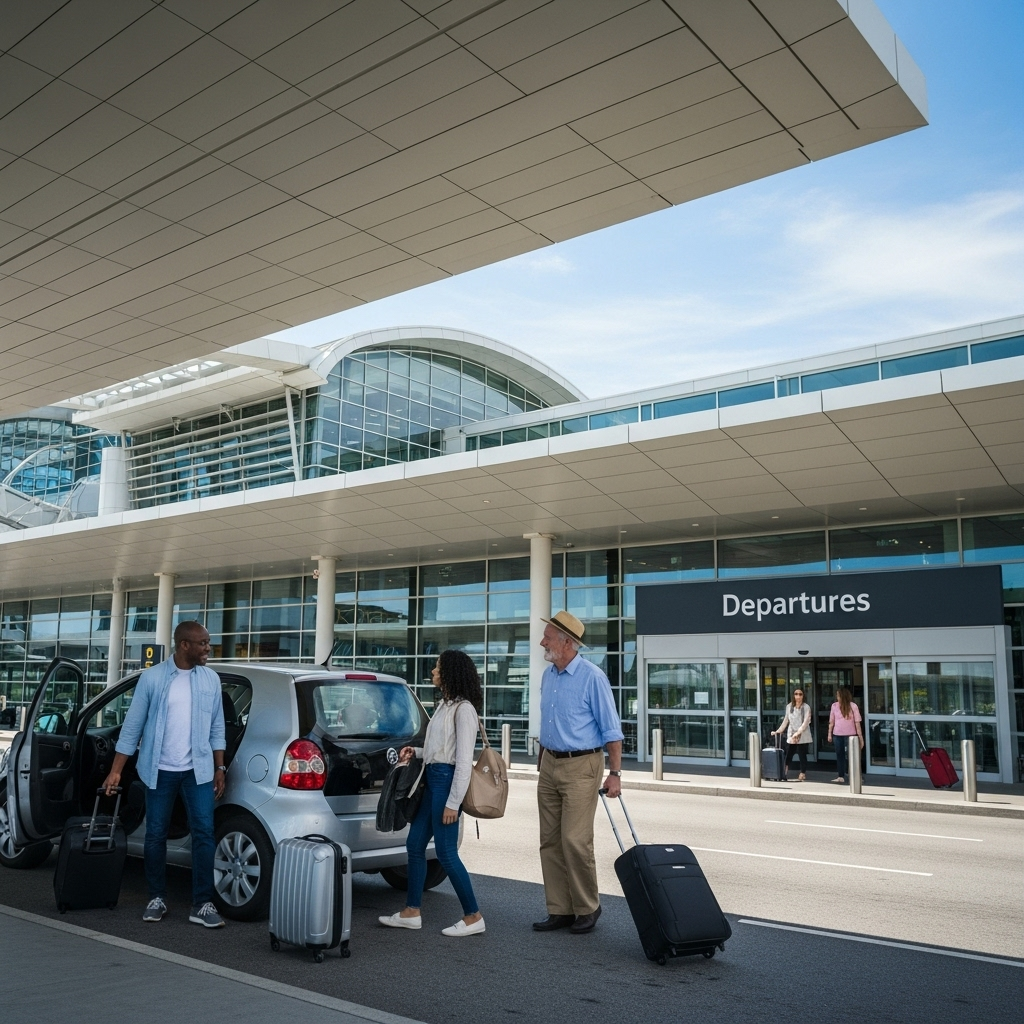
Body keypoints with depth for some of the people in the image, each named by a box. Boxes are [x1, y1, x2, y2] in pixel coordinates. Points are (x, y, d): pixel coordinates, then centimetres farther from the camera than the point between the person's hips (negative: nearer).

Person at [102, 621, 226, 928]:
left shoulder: (211, 679, 2)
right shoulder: (152, 678, -6)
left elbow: (216, 727, 8)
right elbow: (133, 725, -2)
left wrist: (219, 768, 5)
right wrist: (116, 771, -3)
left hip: (198, 770, 1)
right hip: (160, 771, -1)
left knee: (204, 833, -4)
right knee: (155, 835, 8)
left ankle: (202, 905, 2)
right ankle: (157, 898, 25)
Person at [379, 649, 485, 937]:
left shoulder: (463, 709, -14)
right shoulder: (444, 705, 14)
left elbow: (464, 760, -18)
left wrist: (453, 803, -20)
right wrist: (415, 751, 12)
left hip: (447, 780, -10)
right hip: (432, 778, 10)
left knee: (446, 852, -5)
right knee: (415, 845, 13)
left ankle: (473, 917, 6)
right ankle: (412, 912, 23)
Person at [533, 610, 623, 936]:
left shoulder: (592, 677, -13)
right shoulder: (547, 675, 9)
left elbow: (611, 729, -12)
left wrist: (614, 773, -15)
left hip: (581, 766, -7)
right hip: (549, 765, 7)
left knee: (575, 841, -8)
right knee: (550, 842, 7)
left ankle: (587, 909, 10)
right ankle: (560, 910, 16)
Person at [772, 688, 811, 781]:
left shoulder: (806, 707, -4)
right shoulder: (789, 706, 7)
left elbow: (806, 723, -12)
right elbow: (785, 721, 13)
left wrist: (798, 733, -23)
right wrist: (777, 731, 8)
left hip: (803, 736, -2)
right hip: (791, 736, 3)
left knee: (802, 755, 2)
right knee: (788, 755, -5)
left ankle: (802, 774, 10)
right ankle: (785, 774, -7)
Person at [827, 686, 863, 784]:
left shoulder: (853, 706, -7)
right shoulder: (834, 706, 2)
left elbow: (857, 722, -6)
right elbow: (831, 721, 8)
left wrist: (860, 737, -9)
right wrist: (830, 733, 6)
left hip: (850, 734, -3)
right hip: (837, 734, 4)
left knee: (850, 755, -2)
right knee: (839, 755, 7)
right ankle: (840, 776, 13)